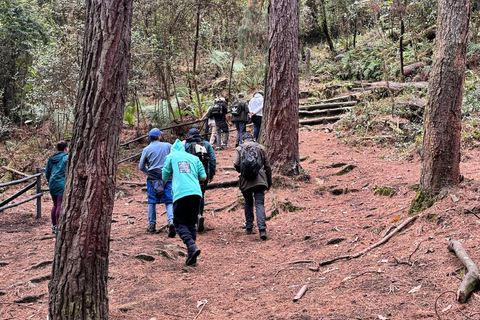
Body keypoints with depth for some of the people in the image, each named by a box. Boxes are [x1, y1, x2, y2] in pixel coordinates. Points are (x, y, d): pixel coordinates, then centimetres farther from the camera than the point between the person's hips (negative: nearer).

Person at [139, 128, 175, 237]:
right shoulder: (168, 146, 4)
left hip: (152, 178, 0)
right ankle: (171, 220, -22)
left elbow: (141, 167, 7)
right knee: (169, 201, 0)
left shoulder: (147, 149, 4)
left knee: (152, 202, 12)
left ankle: (152, 225, 15)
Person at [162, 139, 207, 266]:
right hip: (196, 193, 3)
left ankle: (192, 246, -20)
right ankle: (192, 258, 8)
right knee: (191, 223, 13)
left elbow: (165, 177, 15)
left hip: (181, 194, -3)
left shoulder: (171, 157, 14)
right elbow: (203, 177, 16)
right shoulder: (194, 158, 21)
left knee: (179, 223, 5)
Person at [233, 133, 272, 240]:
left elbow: (236, 164, -6)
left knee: (248, 203, 18)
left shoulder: (239, 148, 9)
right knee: (259, 204, -5)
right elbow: (267, 166, 10)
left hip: (245, 180, 1)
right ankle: (262, 229, -19)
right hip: (259, 180, -1)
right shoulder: (260, 148, 11)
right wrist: (269, 182, 18)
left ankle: (249, 228, 19)